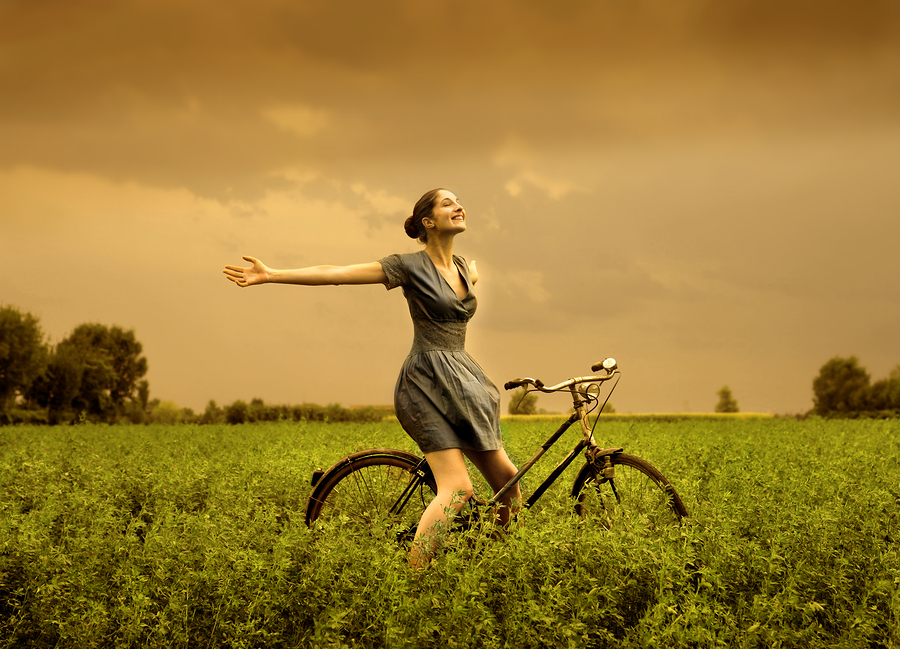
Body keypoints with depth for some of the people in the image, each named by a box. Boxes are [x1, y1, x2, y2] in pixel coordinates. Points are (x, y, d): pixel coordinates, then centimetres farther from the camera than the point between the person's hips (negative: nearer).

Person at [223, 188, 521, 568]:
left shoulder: (462, 267, 14)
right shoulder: (410, 266, -6)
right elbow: (334, 274, -13)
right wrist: (270, 275, -17)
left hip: (463, 382, 8)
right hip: (427, 383, -8)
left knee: (507, 480, 4)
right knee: (457, 487, -21)